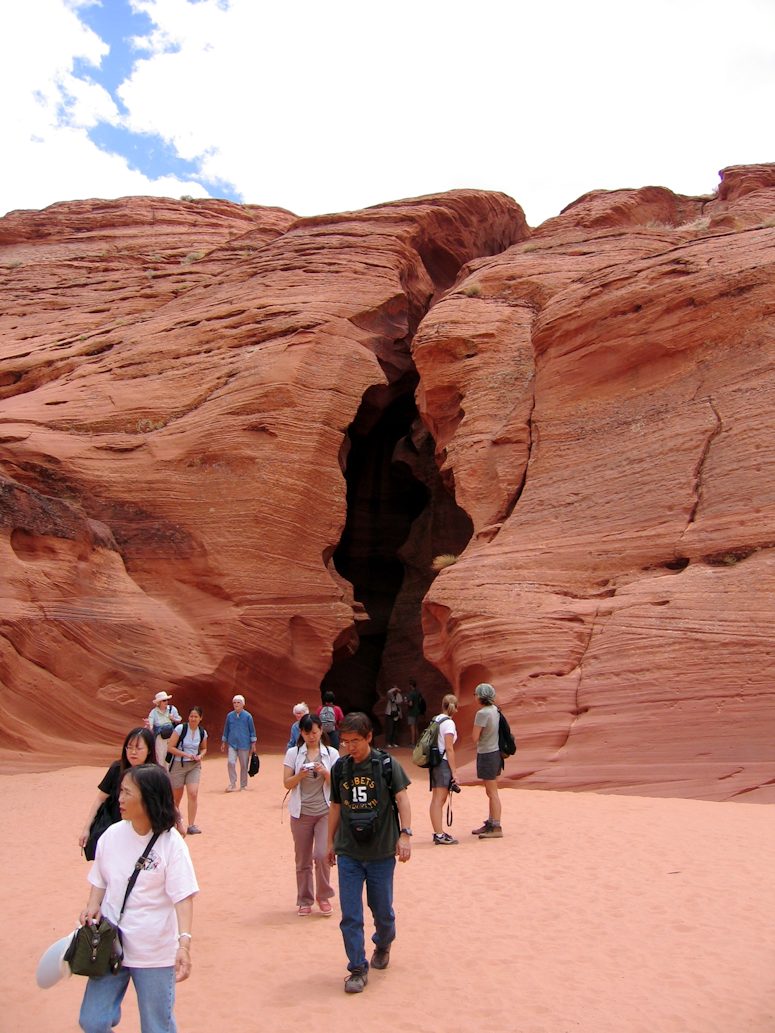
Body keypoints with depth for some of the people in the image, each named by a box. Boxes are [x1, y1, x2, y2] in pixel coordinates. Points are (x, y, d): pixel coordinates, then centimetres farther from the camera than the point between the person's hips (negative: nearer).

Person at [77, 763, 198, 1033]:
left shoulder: (170, 844, -15)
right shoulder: (112, 835, -2)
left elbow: (183, 897, -18)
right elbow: (100, 881, 12)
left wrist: (184, 943, -29)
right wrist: (92, 906, -7)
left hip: (155, 954, -4)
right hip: (110, 946, 4)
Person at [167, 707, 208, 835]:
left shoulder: (202, 732, 0)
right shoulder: (180, 728, -12)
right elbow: (170, 747, -13)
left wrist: (200, 756, -5)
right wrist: (186, 754, -20)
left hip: (194, 766, 3)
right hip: (178, 765, -3)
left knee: (193, 793, -12)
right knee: (176, 796, 8)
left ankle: (191, 825, -7)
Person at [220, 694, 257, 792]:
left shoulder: (248, 716, -3)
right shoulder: (230, 716, 4)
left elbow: (252, 731, 2)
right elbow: (226, 730, 13)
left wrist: (253, 744, -1)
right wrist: (223, 743, 13)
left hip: (244, 745, -1)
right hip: (232, 744, 1)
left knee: (244, 765, 5)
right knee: (231, 763, -13)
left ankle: (243, 785, 19)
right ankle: (232, 785, -4)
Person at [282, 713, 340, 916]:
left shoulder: (331, 753, 2)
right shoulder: (293, 753, 2)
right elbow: (287, 783, 0)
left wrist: (325, 773, -17)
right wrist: (300, 775, -18)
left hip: (325, 812, -1)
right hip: (301, 813, 1)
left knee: (322, 855, -10)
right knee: (303, 860, 7)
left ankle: (323, 896, 12)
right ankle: (304, 900, 23)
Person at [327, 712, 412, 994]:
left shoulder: (386, 764, -7)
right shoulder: (340, 767, 4)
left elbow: (402, 798, -11)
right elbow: (336, 807, 13)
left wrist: (405, 834, -23)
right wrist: (331, 841, 17)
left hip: (381, 852, -2)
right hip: (348, 853, 2)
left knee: (383, 911, 11)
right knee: (350, 915, -1)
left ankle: (383, 945, 41)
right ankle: (358, 969, 13)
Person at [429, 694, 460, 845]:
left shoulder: (435, 720, 11)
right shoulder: (448, 723, -12)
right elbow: (449, 749, -16)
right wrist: (454, 772, -14)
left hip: (434, 762, 8)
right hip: (443, 763, -8)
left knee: (436, 799, 12)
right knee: (439, 800, -6)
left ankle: (438, 833, 19)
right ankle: (440, 835, -4)